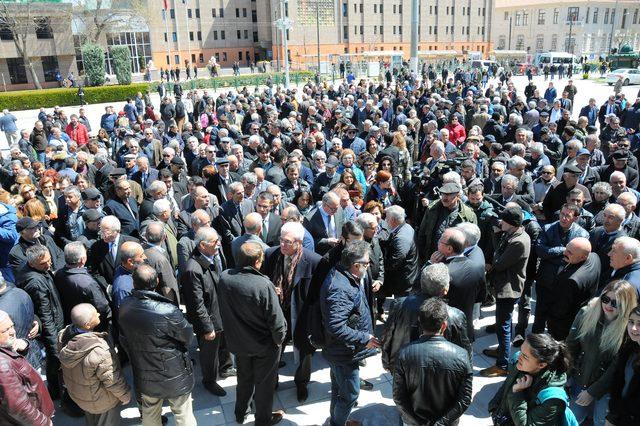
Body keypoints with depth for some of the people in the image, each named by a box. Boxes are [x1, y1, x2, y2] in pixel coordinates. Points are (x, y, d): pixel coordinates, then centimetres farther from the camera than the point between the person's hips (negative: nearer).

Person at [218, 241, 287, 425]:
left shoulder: (224, 278, -18)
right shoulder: (264, 285, -33)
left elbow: (223, 310, -1)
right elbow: (275, 318, -24)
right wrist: (279, 338, -5)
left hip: (238, 341, 5)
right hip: (264, 345, -4)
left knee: (244, 378, 29)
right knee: (264, 382, 20)